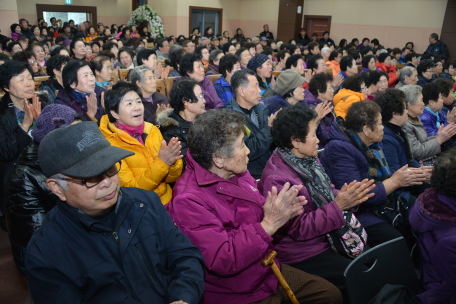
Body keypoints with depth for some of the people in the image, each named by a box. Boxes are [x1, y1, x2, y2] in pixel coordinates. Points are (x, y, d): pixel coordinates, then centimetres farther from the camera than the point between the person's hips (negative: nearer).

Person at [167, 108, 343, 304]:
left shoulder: (238, 173, -1)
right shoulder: (188, 200, -25)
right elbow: (223, 261, -28)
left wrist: (280, 211, -13)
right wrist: (269, 224, -30)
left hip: (269, 270, 8)